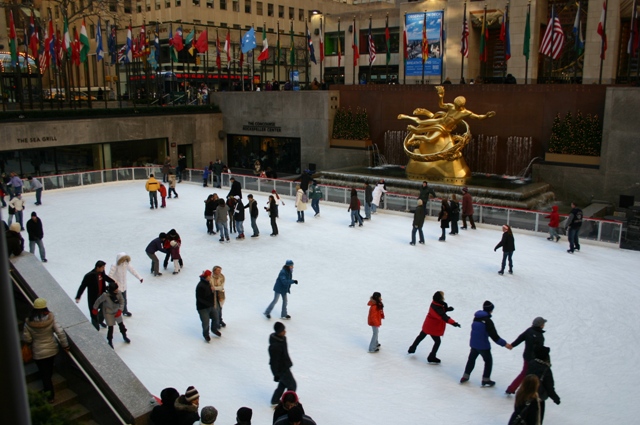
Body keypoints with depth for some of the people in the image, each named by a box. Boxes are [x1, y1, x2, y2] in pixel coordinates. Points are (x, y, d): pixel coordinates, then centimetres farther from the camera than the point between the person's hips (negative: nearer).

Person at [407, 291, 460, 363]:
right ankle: (431, 358, 16)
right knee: (437, 341, 7)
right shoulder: (437, 308, -34)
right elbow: (443, 317, -45)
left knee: (421, 336, 28)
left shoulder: (435, 303, -6)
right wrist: (453, 322, -56)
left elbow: (441, 311, 6)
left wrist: (447, 309, -14)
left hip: (427, 325, 9)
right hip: (433, 328, -9)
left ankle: (412, 349, 47)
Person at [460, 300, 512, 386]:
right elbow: (494, 335, -24)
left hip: (474, 344, 6)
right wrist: (504, 344, -19)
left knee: (471, 359, 22)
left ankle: (465, 376, 25)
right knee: (488, 361, 14)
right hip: (483, 345, -6)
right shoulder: (487, 321, -22)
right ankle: (486, 379, 17)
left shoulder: (476, 317, -1)